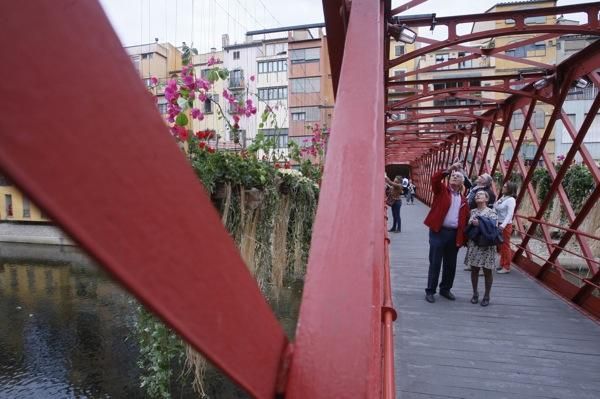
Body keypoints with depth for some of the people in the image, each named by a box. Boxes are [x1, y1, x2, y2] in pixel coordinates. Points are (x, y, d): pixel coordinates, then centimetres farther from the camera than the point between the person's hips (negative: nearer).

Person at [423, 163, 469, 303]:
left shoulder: (463, 199, 11)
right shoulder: (442, 190, 3)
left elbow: (465, 219, 8)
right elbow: (434, 179, -17)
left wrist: (462, 237, 0)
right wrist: (448, 170, -20)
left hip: (454, 234, 4)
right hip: (438, 232, -4)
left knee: (450, 264, 13)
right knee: (435, 263, 1)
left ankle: (445, 289, 29)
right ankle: (430, 291, 11)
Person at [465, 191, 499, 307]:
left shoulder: (491, 212, -3)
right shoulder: (472, 212, 9)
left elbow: (493, 227, -15)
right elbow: (467, 227, 13)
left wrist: (480, 223, -21)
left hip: (486, 246, -3)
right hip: (473, 244, 4)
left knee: (487, 271, 5)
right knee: (474, 270, 9)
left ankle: (486, 296, 19)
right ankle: (475, 293, 23)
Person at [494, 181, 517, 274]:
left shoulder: (511, 200, -12)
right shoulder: (502, 198, 11)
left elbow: (509, 214, -20)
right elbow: (495, 210, 12)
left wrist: (503, 225, -29)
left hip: (505, 226, -7)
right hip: (498, 224, 8)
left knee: (505, 246, 0)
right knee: (500, 246, 14)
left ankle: (506, 267, 9)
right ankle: (502, 264, 25)